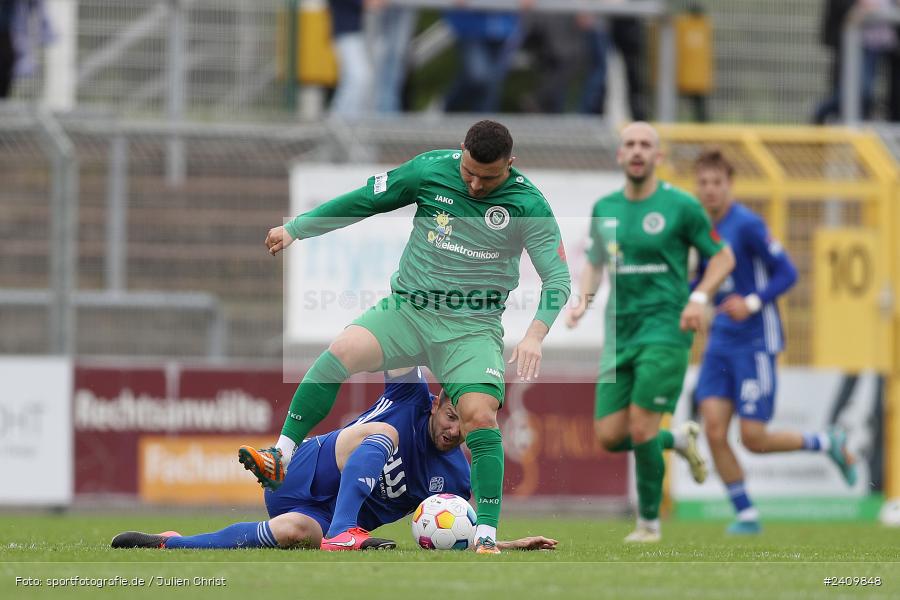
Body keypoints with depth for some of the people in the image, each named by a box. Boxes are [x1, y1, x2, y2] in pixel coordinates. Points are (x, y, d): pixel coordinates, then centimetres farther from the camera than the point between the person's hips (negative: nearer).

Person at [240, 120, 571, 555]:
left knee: (480, 416, -23)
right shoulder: (431, 169, -2)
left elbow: (558, 278, -9)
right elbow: (363, 201, 9)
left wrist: (535, 335, -25)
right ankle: (280, 460, -21)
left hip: (473, 328, -1)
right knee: (342, 351, -25)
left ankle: (487, 536, -14)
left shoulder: (527, 204, -8)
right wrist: (296, 228, 7)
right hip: (407, 311, 2)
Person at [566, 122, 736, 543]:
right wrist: (583, 299, 3)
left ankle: (649, 521, 5)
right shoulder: (604, 209, 10)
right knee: (609, 437, -1)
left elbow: (723, 256, 4)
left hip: (665, 330, -5)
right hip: (619, 333, 5)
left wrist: (699, 298, -12)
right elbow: (595, 265, 23)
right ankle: (680, 440, 29)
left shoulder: (680, 206, -4)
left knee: (641, 428, -14)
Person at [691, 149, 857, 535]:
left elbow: (787, 273, -12)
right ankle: (746, 514, 5)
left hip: (755, 341, -6)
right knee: (714, 429, -7)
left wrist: (752, 303, -24)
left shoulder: (747, 225, -13)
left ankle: (830, 445, 18)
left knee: (753, 439, -7)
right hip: (720, 341, 6)